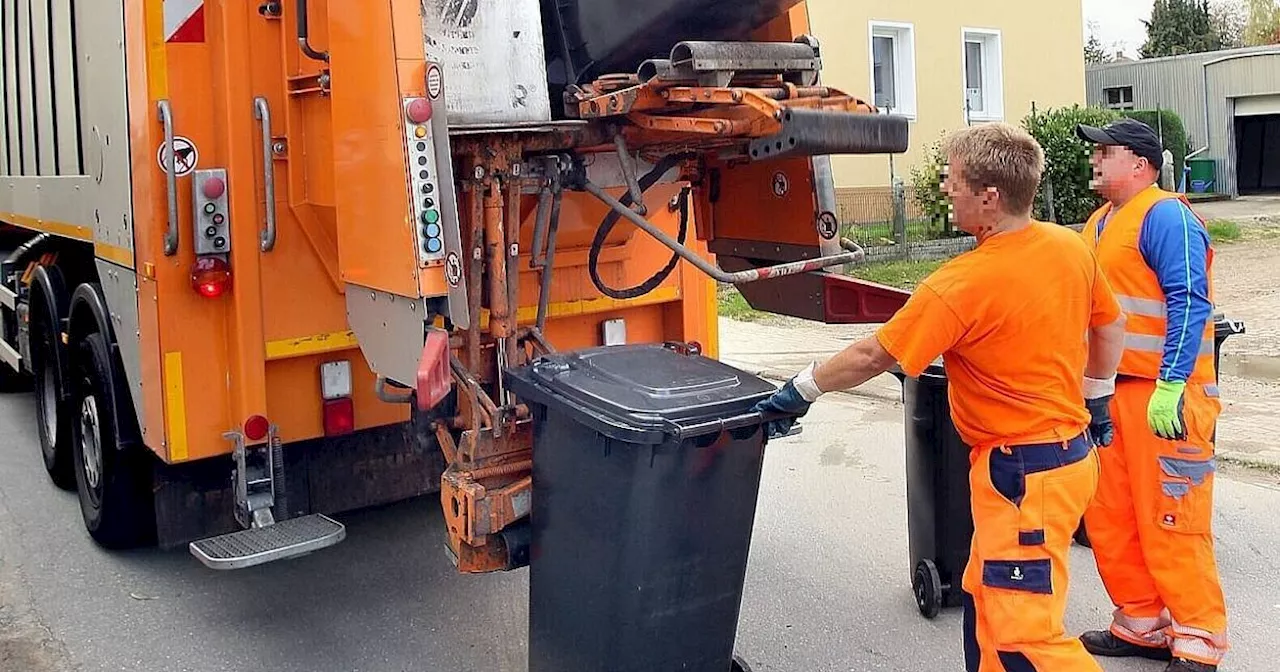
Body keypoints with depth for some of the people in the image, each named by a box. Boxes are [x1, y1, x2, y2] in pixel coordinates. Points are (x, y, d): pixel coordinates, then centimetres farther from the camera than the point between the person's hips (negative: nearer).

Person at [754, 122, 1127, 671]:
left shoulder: (961, 285, -22)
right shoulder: (1071, 247, 1)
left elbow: (871, 358, -15)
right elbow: (1111, 328, 16)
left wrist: (798, 392, -1)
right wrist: (1094, 399, 29)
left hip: (1024, 474, -9)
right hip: (1071, 447, 9)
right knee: (985, 601, 20)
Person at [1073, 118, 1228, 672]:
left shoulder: (1165, 216, -11)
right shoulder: (1100, 223, 17)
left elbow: (1190, 303, -20)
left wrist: (1170, 386, -25)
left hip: (1161, 397, -9)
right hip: (1108, 393, 9)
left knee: (1169, 522, -3)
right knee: (1110, 519, 13)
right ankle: (1142, 624, 27)